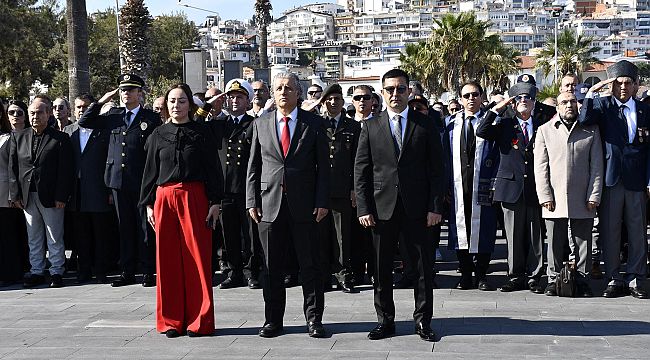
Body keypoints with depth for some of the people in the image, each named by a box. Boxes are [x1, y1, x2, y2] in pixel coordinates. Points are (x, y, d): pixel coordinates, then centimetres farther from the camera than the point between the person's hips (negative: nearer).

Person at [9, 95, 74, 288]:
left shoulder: (60, 139, -3)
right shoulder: (18, 137, 9)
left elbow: (65, 170, -6)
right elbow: (13, 167, 8)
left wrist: (61, 196, -12)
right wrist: (15, 194, 1)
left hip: (51, 197, -4)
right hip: (27, 196, 4)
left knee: (55, 237, 4)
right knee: (34, 238, 11)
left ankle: (57, 272, 13)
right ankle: (36, 272, 19)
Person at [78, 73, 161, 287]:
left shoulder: (152, 118, 0)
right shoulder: (114, 116, 13)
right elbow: (84, 122, 14)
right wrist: (102, 101, 6)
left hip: (142, 181, -4)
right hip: (118, 181, 4)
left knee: (145, 227, 1)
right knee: (125, 227, 9)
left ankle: (148, 271, 8)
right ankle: (127, 272, 16)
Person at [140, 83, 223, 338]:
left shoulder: (201, 133, 3)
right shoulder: (158, 135, 10)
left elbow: (213, 169, 2)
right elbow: (150, 171, 12)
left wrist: (215, 202, -4)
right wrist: (148, 204, 7)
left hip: (195, 198, -2)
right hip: (164, 199, 2)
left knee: (197, 259, -1)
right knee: (168, 259, 3)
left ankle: (199, 321, 6)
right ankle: (171, 321, 12)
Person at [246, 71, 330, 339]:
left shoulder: (314, 124, 4)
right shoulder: (261, 124, 9)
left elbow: (323, 166, 2)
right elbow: (253, 166, 9)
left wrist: (322, 202, -6)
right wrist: (252, 202, 1)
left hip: (304, 205, -2)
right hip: (269, 204, 2)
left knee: (310, 264, 2)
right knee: (271, 267, 7)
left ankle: (314, 319, 12)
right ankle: (273, 319, 17)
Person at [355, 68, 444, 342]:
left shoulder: (426, 126, 5)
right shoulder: (370, 127, 7)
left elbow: (436, 169, 3)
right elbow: (361, 171, 5)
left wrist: (435, 207, -4)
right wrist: (363, 208, -3)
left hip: (417, 208, -1)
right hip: (382, 207, 1)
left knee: (423, 267, 3)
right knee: (381, 268, 7)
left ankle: (422, 321, 15)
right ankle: (385, 320, 18)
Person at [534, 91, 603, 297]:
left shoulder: (591, 131, 10)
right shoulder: (545, 131, 9)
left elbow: (596, 166, 6)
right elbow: (540, 167, 4)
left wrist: (594, 196, -3)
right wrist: (545, 196, -4)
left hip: (583, 200, 0)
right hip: (555, 199, 0)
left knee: (582, 244, 4)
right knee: (555, 244, 3)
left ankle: (582, 282, 13)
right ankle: (553, 281, 13)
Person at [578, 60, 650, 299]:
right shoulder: (603, 105, 4)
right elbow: (583, 120, -16)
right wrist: (592, 91, -17)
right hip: (611, 180, -2)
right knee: (610, 232, 3)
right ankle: (613, 280, 12)